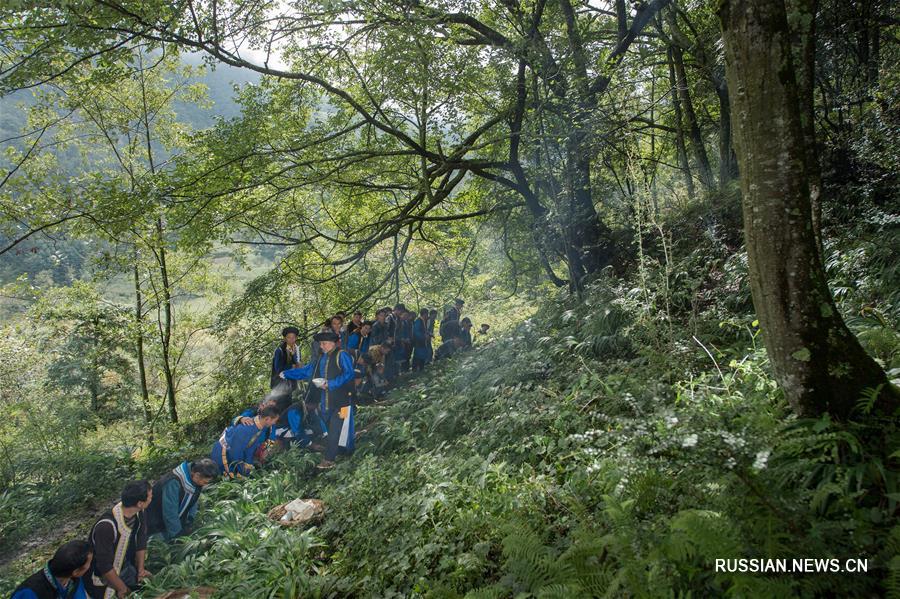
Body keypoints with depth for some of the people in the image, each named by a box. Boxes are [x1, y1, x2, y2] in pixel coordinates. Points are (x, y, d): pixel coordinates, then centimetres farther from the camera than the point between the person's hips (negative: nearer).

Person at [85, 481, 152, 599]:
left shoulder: (138, 512, -15)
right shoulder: (107, 526, -36)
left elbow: (141, 541, 0)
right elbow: (105, 566, -29)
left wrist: (141, 569, -2)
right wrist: (122, 589, -18)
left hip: (124, 566, 6)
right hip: (102, 576, -6)